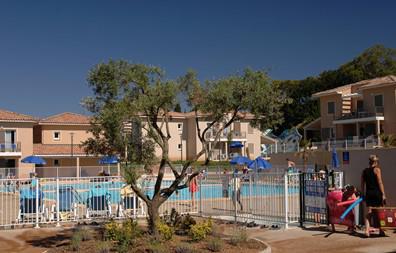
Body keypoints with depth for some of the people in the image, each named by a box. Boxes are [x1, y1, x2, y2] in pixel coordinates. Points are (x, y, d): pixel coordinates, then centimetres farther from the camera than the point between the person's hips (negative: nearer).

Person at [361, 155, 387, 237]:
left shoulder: (364, 171, 10)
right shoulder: (377, 169, -6)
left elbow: (363, 184, 12)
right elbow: (380, 182, -11)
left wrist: (363, 194, 18)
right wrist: (383, 194, -11)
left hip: (368, 193, 4)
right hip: (377, 192, -4)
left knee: (369, 213, 3)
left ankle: (367, 230, -12)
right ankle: (381, 231, 19)